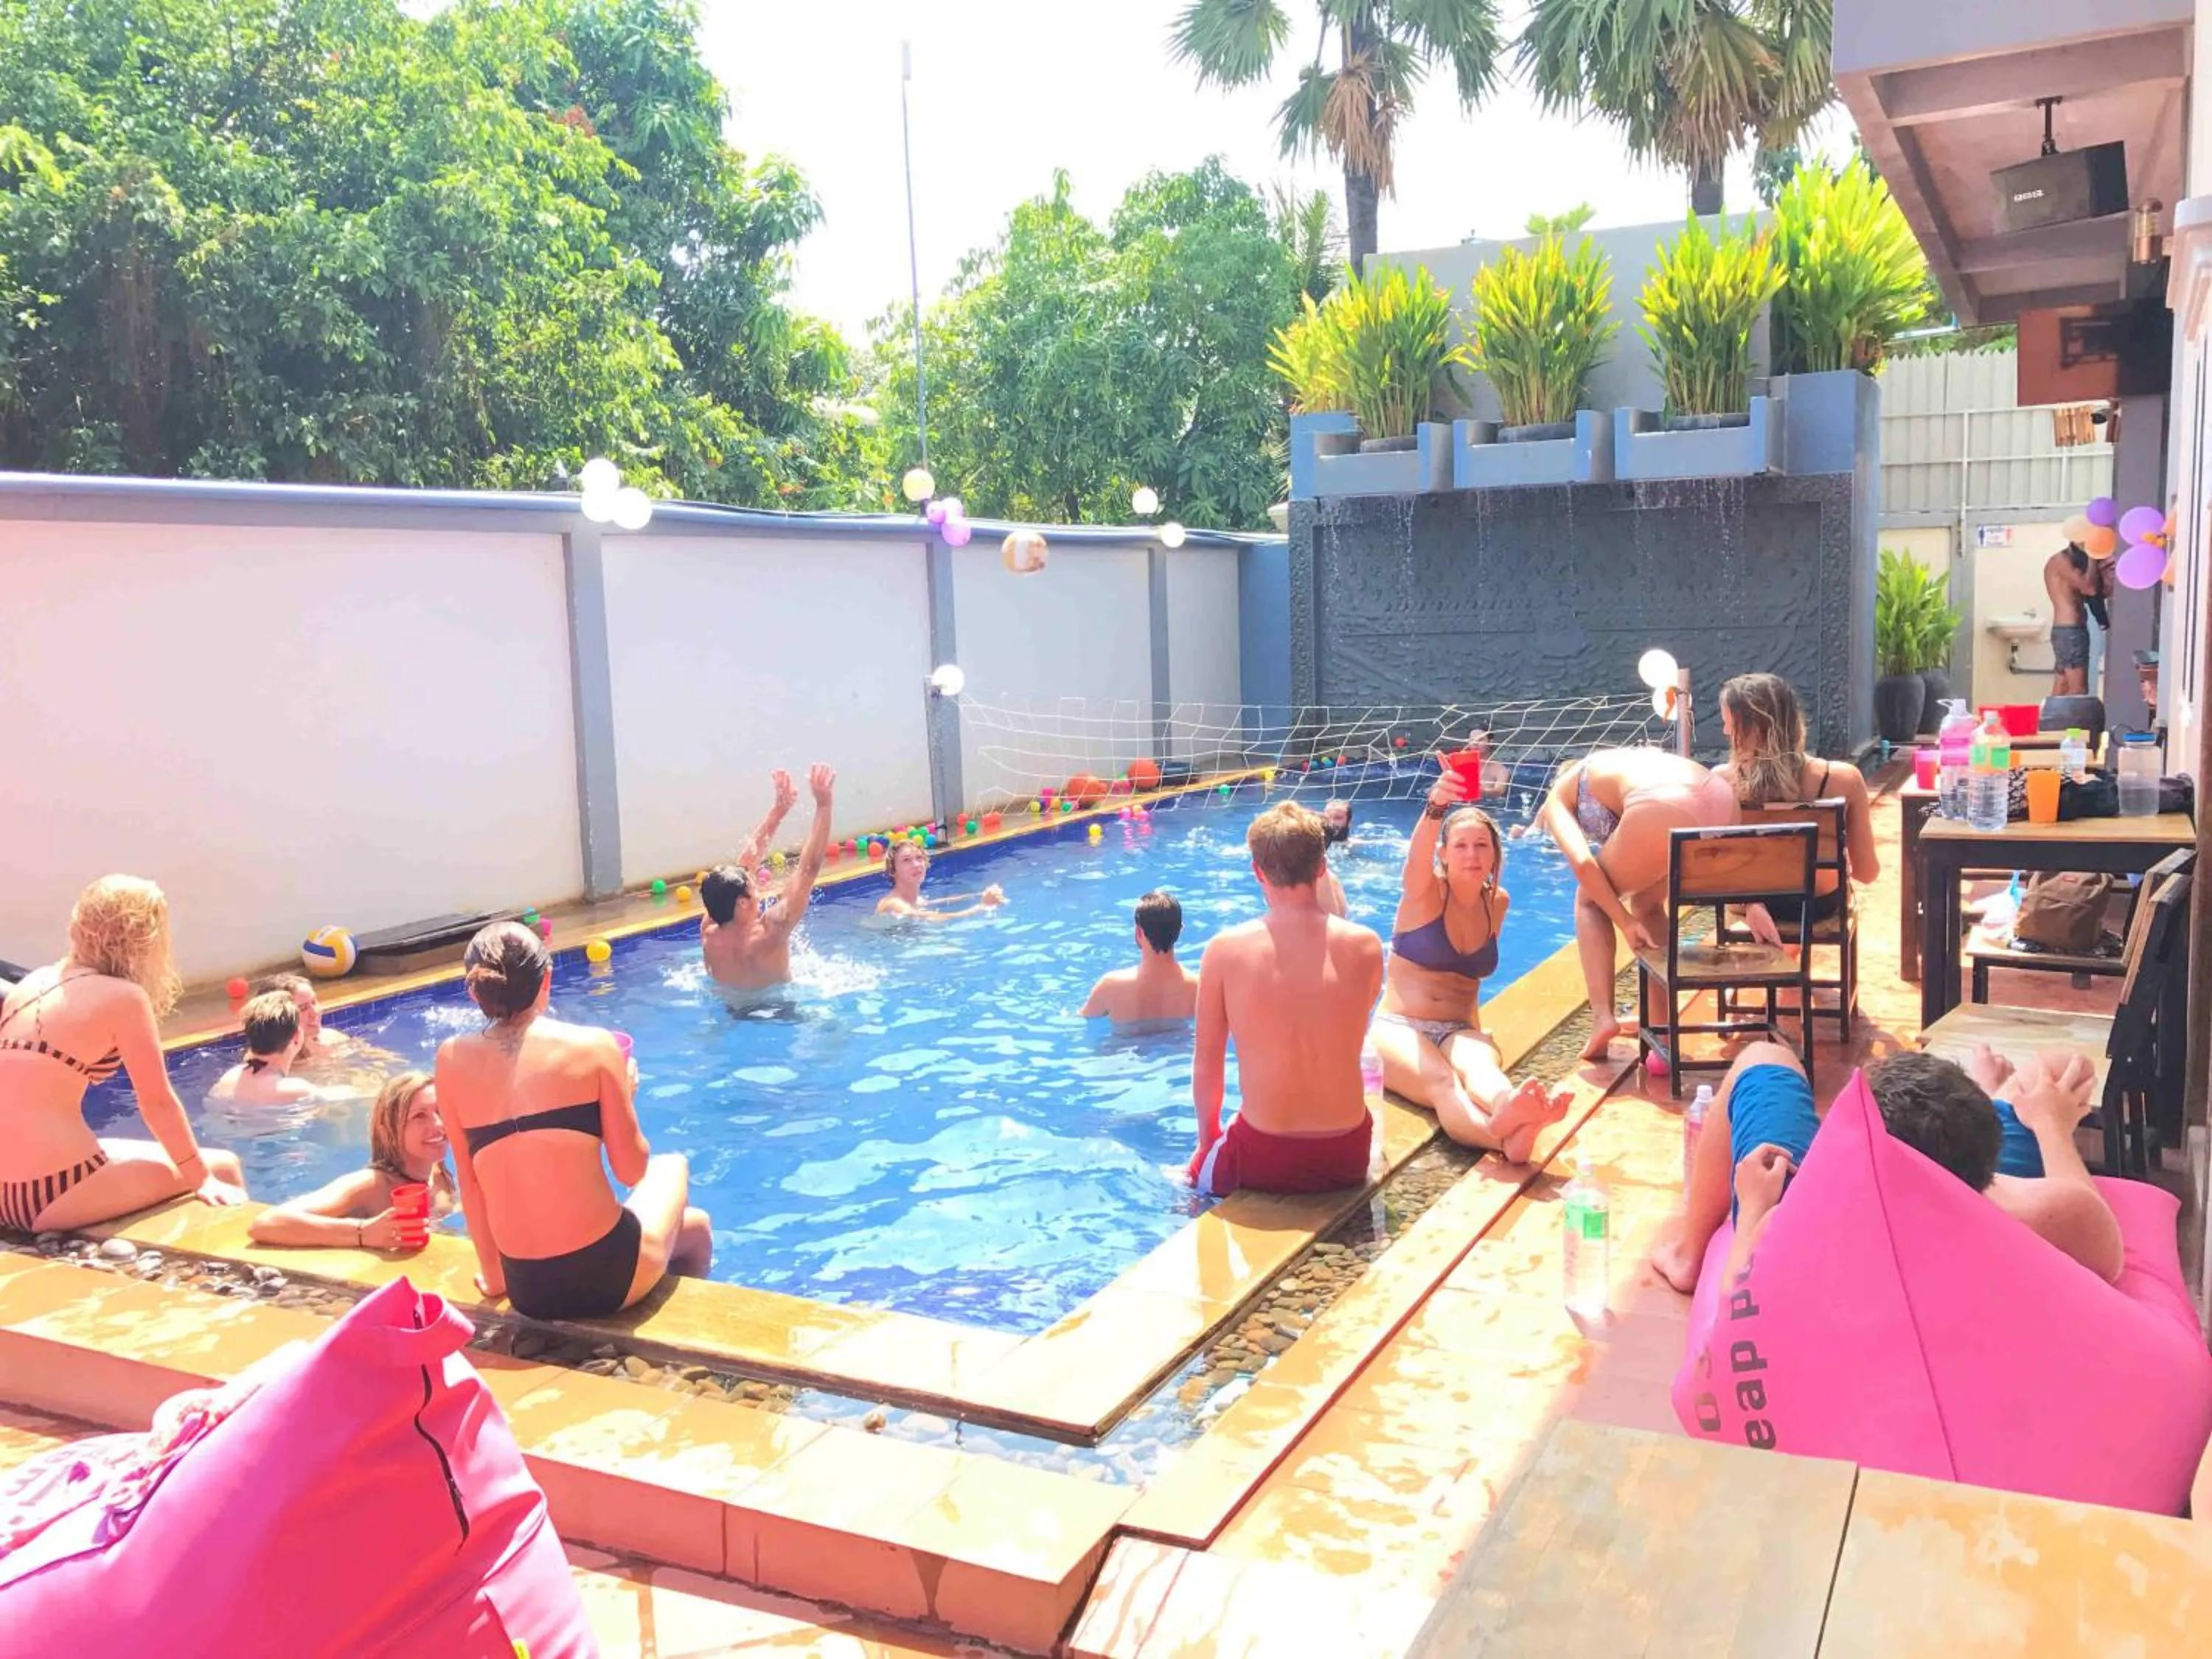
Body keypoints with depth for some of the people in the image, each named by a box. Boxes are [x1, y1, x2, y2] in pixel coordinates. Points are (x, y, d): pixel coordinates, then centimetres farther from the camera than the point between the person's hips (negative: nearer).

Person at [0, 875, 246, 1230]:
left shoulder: (35, 981, 12)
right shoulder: (122, 997, -9)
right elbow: (157, 1102, -6)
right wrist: (203, 1178, 4)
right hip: (51, 1193, -8)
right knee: (224, 1169, 9)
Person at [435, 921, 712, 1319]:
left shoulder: (452, 1059, 0)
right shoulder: (593, 1046, -9)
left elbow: (468, 1180, 6)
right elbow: (631, 1171, -7)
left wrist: (493, 1276, 18)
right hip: (607, 1274, -4)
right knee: (671, 1165, 32)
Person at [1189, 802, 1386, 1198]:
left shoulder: (1225, 950, -12)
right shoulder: (1366, 946, -9)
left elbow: (1206, 1064, -2)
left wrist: (1208, 1140, 13)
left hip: (1263, 1163, -2)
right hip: (1347, 1160, 2)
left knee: (1193, 1177, 29)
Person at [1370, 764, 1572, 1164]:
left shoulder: (1498, 903, 11)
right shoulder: (1425, 891, -4)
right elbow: (1417, 856, -29)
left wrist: (1475, 1031, 15)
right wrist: (1435, 808, -50)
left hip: (1457, 1032, 3)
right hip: (1398, 1029, -3)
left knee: (1481, 1064, -36)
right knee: (1441, 1080, -39)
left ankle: (1506, 1108, -73)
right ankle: (1506, 1136, -72)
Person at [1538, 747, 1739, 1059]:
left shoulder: (1559, 796, 24)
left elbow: (1582, 862, 4)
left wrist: (1626, 923, 10)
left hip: (1663, 810, -6)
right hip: (1722, 800, 6)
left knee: (1590, 900, 22)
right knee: (1646, 903, 31)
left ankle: (1602, 1018, 8)